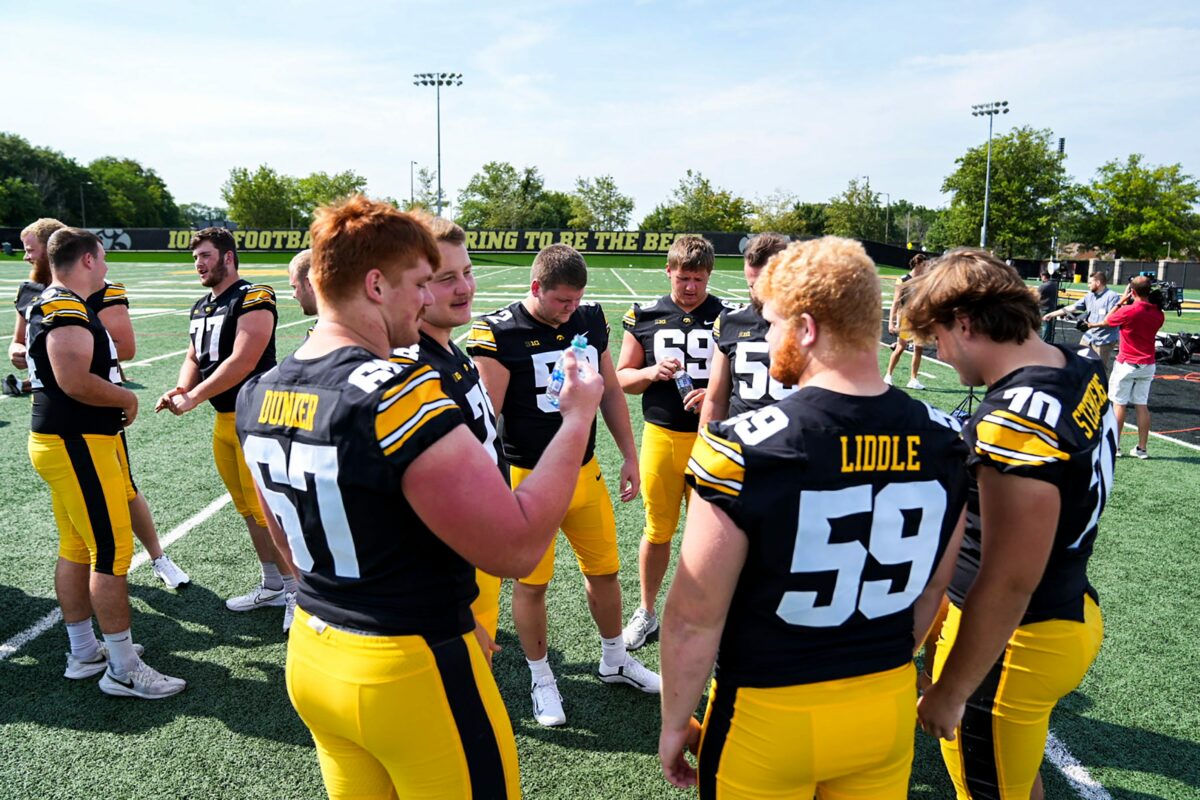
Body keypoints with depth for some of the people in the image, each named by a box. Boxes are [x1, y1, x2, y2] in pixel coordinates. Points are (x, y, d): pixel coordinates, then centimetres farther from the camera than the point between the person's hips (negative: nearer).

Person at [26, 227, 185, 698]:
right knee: (112, 552, -5)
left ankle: (84, 653, 28)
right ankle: (123, 670, 3)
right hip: (77, 446, -11)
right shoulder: (68, 311, -17)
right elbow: (75, 380, -27)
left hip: (61, 441, 11)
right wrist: (127, 398, -11)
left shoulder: (47, 306, 15)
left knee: (76, 549, 16)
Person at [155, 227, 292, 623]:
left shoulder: (253, 299, -13)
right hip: (223, 420, 9)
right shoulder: (201, 307, 15)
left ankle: (300, 590, 7)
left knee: (268, 509, -6)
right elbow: (194, 358, 18)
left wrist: (194, 398, -18)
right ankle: (273, 585, 28)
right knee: (248, 509, 15)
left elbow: (242, 361, -21)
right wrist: (181, 390, -3)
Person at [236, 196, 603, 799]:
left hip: (310, 659, 8)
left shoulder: (259, 395, 0)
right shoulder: (398, 395, -26)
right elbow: (516, 549, -25)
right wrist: (577, 418, -16)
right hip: (412, 675, -7)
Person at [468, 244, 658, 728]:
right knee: (531, 582, 8)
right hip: (528, 477, -5)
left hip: (585, 470, 5)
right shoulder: (500, 334, -15)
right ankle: (541, 679, 31)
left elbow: (610, 391, 11)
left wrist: (629, 455, 11)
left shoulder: (590, 320, 1)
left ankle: (614, 660, 39)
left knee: (604, 569, 16)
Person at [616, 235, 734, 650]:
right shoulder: (644, 316, 3)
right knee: (657, 530, 13)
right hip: (661, 436, 1)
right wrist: (653, 372, -13)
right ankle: (646, 612, 32)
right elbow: (622, 378, 7)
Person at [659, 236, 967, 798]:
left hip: (769, 714, -4)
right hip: (890, 709, 4)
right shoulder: (943, 442, -9)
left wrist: (675, 723, -2)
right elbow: (930, 590, 5)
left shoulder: (743, 449, -25)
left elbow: (694, 618, -19)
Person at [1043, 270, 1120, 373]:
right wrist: (1051, 314, 9)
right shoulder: (1089, 296, 9)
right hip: (1088, 338, 8)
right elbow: (1072, 307, 11)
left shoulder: (1112, 296, -14)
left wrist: (1093, 325, -26)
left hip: (1104, 341, -8)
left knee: (1103, 370, 0)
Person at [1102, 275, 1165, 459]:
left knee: (1119, 404, 3)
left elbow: (1107, 321, 0)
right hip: (1148, 365, 5)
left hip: (1127, 364, -5)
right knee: (1142, 405, 9)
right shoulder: (1158, 314, 0)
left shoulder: (1128, 310, -17)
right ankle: (1142, 448, 12)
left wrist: (1121, 301, 5)